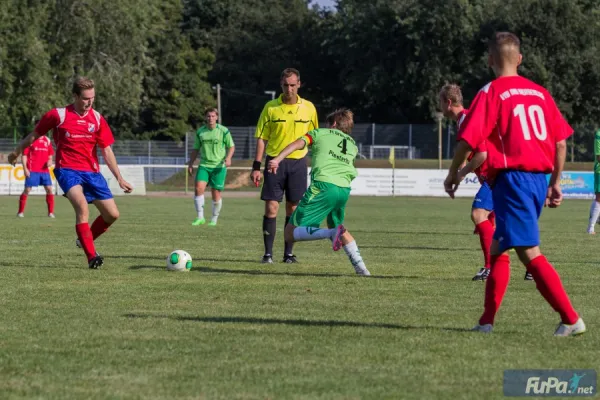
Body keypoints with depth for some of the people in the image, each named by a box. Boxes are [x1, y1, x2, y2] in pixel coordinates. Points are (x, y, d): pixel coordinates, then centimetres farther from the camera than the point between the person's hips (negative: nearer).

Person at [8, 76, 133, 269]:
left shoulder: (97, 119, 2)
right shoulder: (58, 115, -7)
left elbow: (107, 151, 5)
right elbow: (34, 134, 8)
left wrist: (120, 179, 0)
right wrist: (17, 152, 20)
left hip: (92, 172, 5)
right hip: (67, 169, -4)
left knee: (112, 214, -1)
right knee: (82, 205, -30)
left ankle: (85, 239, 26)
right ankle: (92, 257, -30)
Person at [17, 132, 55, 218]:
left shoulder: (47, 140, 13)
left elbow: (50, 155, 21)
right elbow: (24, 155, -1)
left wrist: (50, 161, -2)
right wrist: (25, 168, -11)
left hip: (44, 170, 4)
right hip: (32, 171, -4)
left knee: (49, 189, -5)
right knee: (27, 190, -5)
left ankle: (51, 212, 3)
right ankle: (20, 212, 7)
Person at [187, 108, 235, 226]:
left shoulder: (223, 131, -2)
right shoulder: (200, 132, 7)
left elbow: (231, 147, 3)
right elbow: (196, 149, 16)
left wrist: (228, 158, -15)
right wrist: (190, 163, 9)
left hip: (219, 166, -2)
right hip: (204, 165, 2)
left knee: (216, 193, -1)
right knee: (199, 188, -16)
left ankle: (214, 219, 15)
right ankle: (200, 217, -9)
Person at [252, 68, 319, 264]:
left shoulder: (308, 108, 4)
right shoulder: (271, 107, 0)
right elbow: (262, 138, 2)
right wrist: (256, 167, -4)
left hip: (298, 162, 1)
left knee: (293, 209, 4)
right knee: (271, 208, -5)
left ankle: (289, 253, 11)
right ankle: (268, 253, 0)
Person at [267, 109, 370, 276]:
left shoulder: (320, 133, 17)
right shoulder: (352, 145, 29)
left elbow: (297, 144, 1)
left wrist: (277, 159, -10)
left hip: (323, 185, -6)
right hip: (344, 189, 6)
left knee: (290, 233, -4)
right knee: (336, 226, 34)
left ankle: (332, 233, -26)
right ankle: (360, 267, 22)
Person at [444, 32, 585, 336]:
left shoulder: (491, 93, -6)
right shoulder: (540, 93, 12)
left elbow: (468, 140, -10)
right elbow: (561, 141, 12)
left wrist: (453, 174, 6)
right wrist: (555, 183, 21)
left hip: (511, 177, -7)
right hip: (539, 178, 7)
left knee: (529, 252, -10)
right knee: (498, 249, 18)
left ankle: (571, 319, -17)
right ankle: (487, 321, 19)